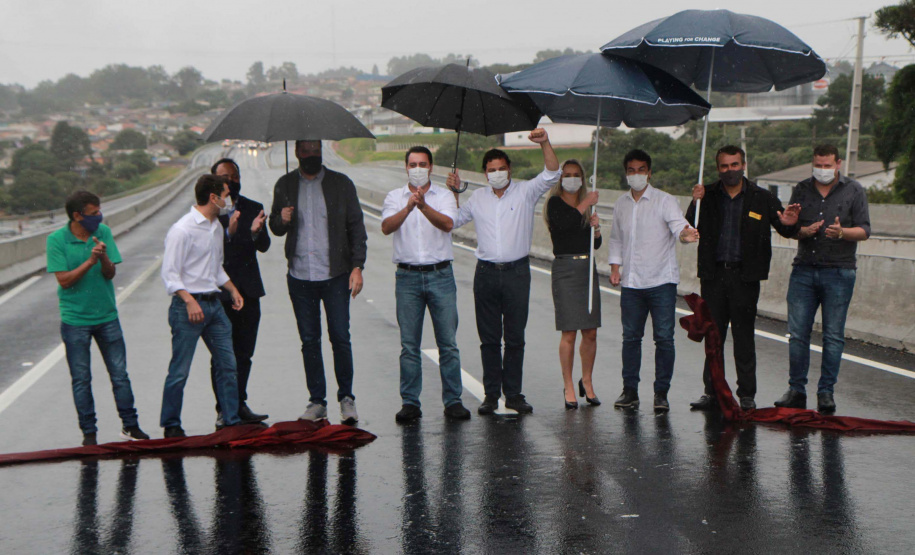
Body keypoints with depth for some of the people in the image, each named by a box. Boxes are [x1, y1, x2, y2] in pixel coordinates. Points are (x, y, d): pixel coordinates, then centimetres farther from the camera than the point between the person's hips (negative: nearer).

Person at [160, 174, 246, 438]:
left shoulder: (217, 227, 13)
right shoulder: (182, 230, -13)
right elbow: (169, 274, -15)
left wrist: (232, 289, 15)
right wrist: (189, 300, -24)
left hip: (214, 303, 8)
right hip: (188, 305, -8)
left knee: (227, 364, 8)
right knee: (180, 370, -1)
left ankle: (231, 420, 17)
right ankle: (171, 425, 11)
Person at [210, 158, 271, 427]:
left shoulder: (254, 209, 9)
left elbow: (264, 246, -1)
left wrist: (257, 231, -22)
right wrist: (229, 232, -31)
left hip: (249, 291, 4)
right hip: (219, 292, -4)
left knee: (244, 353, 9)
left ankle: (239, 405, 18)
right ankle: (224, 409, 6)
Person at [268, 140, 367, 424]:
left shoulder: (341, 183, 3)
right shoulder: (285, 185, 9)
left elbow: (356, 227, 3)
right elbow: (276, 227, 15)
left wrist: (357, 266, -7)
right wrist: (281, 221, -10)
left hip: (335, 274, -2)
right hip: (300, 276, 2)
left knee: (340, 337, -5)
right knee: (309, 341, 6)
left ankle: (346, 397, 10)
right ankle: (317, 401, 15)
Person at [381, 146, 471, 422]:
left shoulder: (444, 196, 5)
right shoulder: (395, 197, 8)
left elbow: (447, 224, -14)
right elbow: (386, 227, -9)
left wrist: (423, 206, -30)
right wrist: (408, 207, -25)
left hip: (440, 275, 0)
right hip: (407, 277, 1)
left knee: (448, 342, 1)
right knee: (409, 345, 3)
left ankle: (453, 400, 9)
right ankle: (410, 402, 10)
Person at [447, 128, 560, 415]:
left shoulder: (525, 191, 5)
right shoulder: (477, 198, 14)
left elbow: (552, 174, -7)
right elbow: (453, 221, 26)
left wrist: (545, 143, -19)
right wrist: (453, 192, 13)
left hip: (517, 272, -2)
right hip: (486, 273, 2)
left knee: (515, 337, 2)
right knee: (489, 338, 4)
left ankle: (513, 394, 8)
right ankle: (491, 394, 11)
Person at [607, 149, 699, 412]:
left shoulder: (664, 201, -2)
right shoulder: (621, 204, 12)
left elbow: (678, 224, -18)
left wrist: (685, 234, -41)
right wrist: (615, 267, 9)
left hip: (661, 281, -4)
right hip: (631, 282, 4)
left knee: (664, 338, -4)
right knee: (630, 336, 8)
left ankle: (661, 393, 6)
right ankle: (630, 390, 18)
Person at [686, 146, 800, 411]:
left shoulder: (762, 198, 3)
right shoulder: (707, 195, 5)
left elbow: (785, 231, 7)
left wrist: (789, 224, -16)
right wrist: (695, 204, -19)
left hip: (744, 275, -2)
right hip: (713, 274, 2)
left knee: (744, 337, 2)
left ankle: (746, 394, 10)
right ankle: (712, 391, 16)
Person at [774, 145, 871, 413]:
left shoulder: (854, 190, 4)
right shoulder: (801, 189, 11)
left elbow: (864, 230, 0)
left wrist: (842, 232, -19)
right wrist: (803, 231, -10)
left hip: (839, 272, -2)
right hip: (804, 270, 2)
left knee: (833, 336, 1)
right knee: (797, 333, 0)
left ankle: (826, 391, 9)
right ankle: (796, 390, 9)